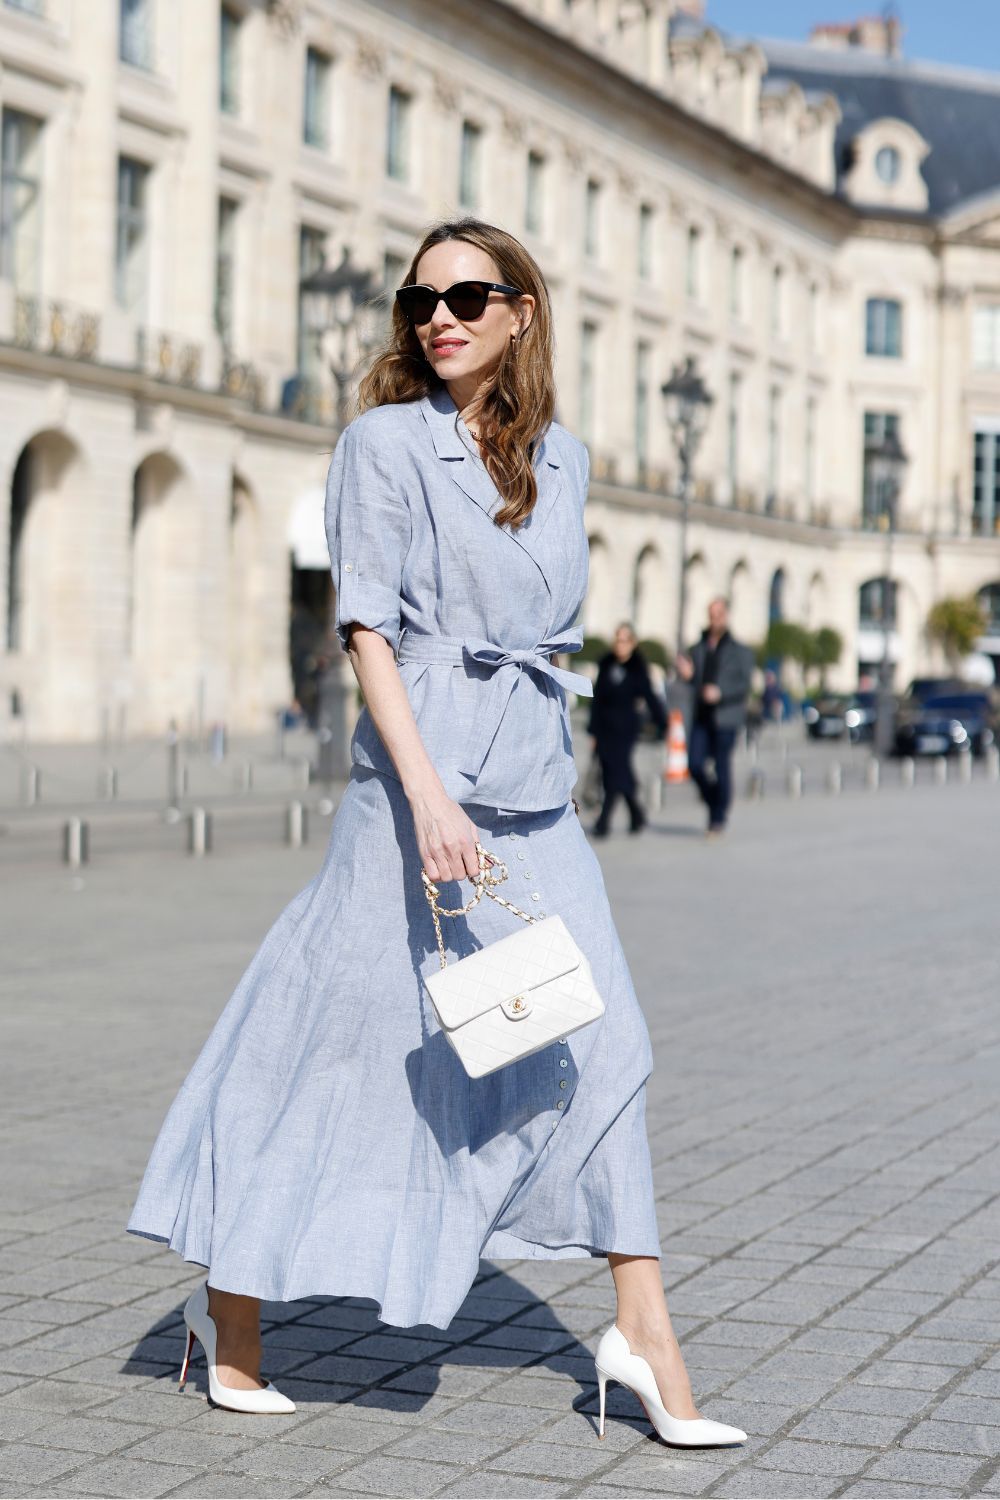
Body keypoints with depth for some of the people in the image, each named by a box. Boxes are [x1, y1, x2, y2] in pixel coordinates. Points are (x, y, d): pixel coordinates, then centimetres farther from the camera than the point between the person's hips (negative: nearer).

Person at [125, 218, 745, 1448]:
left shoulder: (560, 458, 13)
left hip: (538, 790, 6)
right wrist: (428, 793, -19)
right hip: (421, 772, -5)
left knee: (598, 1043, 1)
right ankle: (230, 1309, 18)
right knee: (345, 1032, 1)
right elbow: (366, 625, -9)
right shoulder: (385, 440, -3)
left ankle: (643, 1333, 8)